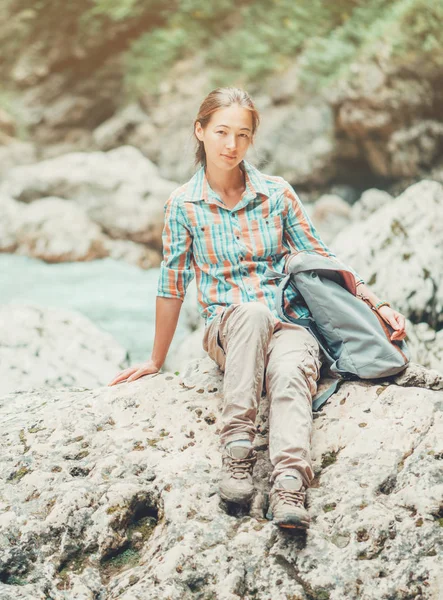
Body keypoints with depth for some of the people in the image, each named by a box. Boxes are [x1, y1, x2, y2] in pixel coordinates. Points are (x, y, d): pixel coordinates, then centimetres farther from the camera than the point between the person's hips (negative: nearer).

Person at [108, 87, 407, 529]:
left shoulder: (276, 192, 5)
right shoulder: (183, 205, 3)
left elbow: (321, 258, 11)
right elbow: (172, 285, 10)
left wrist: (378, 305, 3)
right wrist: (156, 361, 15)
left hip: (289, 322, 1)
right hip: (226, 327, -1)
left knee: (289, 372, -36)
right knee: (253, 312, -38)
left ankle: (289, 486, -58)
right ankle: (237, 449, -43)